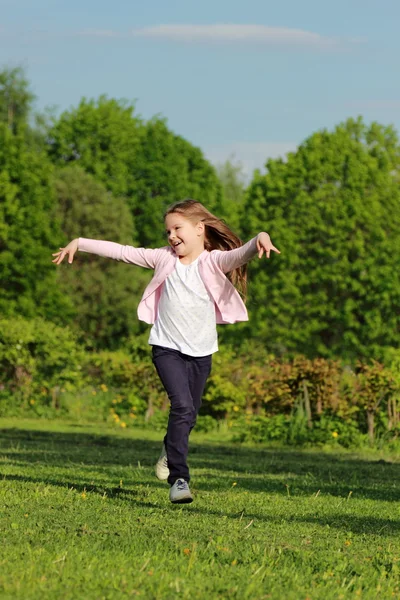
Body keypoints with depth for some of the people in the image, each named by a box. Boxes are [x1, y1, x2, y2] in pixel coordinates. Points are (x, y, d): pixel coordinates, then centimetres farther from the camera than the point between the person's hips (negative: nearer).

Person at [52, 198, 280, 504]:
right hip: (167, 348, -1)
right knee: (182, 406, -20)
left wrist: (259, 241, -50)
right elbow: (122, 251, 5)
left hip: (201, 352, 1)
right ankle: (179, 478, -22)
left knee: (189, 414, 14)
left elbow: (239, 255, -28)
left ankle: (171, 452, 46)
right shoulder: (164, 258, 0)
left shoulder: (214, 261, -9)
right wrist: (80, 243, 8)